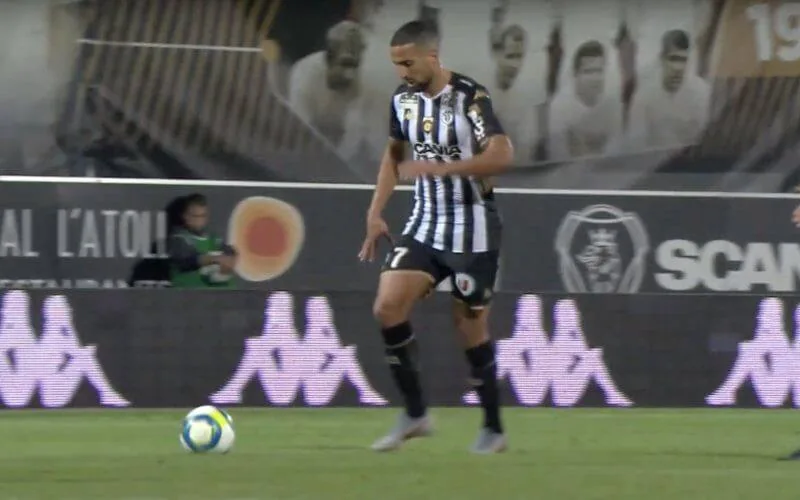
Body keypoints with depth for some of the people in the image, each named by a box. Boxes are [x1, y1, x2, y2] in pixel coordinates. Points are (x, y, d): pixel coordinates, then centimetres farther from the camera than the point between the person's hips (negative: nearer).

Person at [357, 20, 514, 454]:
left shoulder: (469, 97, -17)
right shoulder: (403, 98, 4)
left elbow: (501, 156, -26)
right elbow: (394, 153, 20)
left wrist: (437, 168, -28)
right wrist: (376, 213, 13)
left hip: (471, 230, -6)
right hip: (425, 226, 6)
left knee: (470, 325, 1)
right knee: (387, 307, -12)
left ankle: (493, 428, 17)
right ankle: (415, 415, 0)